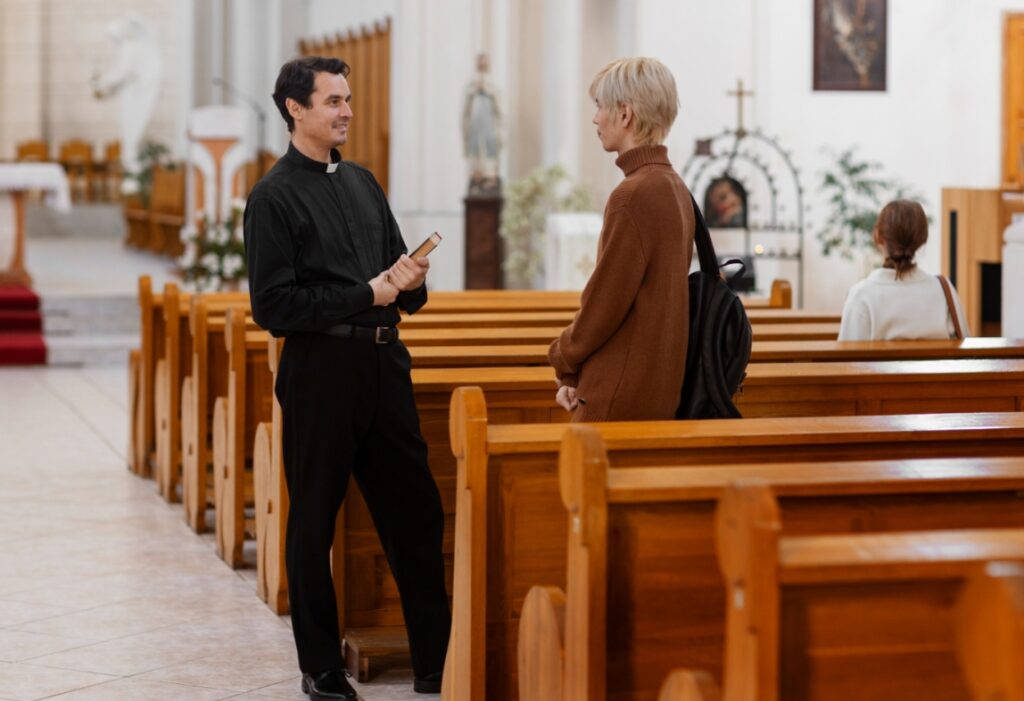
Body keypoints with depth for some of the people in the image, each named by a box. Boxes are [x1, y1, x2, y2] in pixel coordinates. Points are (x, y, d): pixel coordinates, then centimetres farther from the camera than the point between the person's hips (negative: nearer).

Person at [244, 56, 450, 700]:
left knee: (417, 513, 8)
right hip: (320, 372, -6)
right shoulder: (276, 197, -6)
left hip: (384, 363, 6)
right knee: (314, 525, 5)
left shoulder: (362, 183, 15)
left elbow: (404, 285, 22)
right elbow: (273, 306, -13)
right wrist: (369, 293, -14)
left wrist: (408, 279, -3)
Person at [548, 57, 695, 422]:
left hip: (620, 398, -9)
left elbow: (604, 303, -16)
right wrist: (578, 374, 12)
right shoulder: (675, 187, 11)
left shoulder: (633, 195, -17)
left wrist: (563, 358, 3)